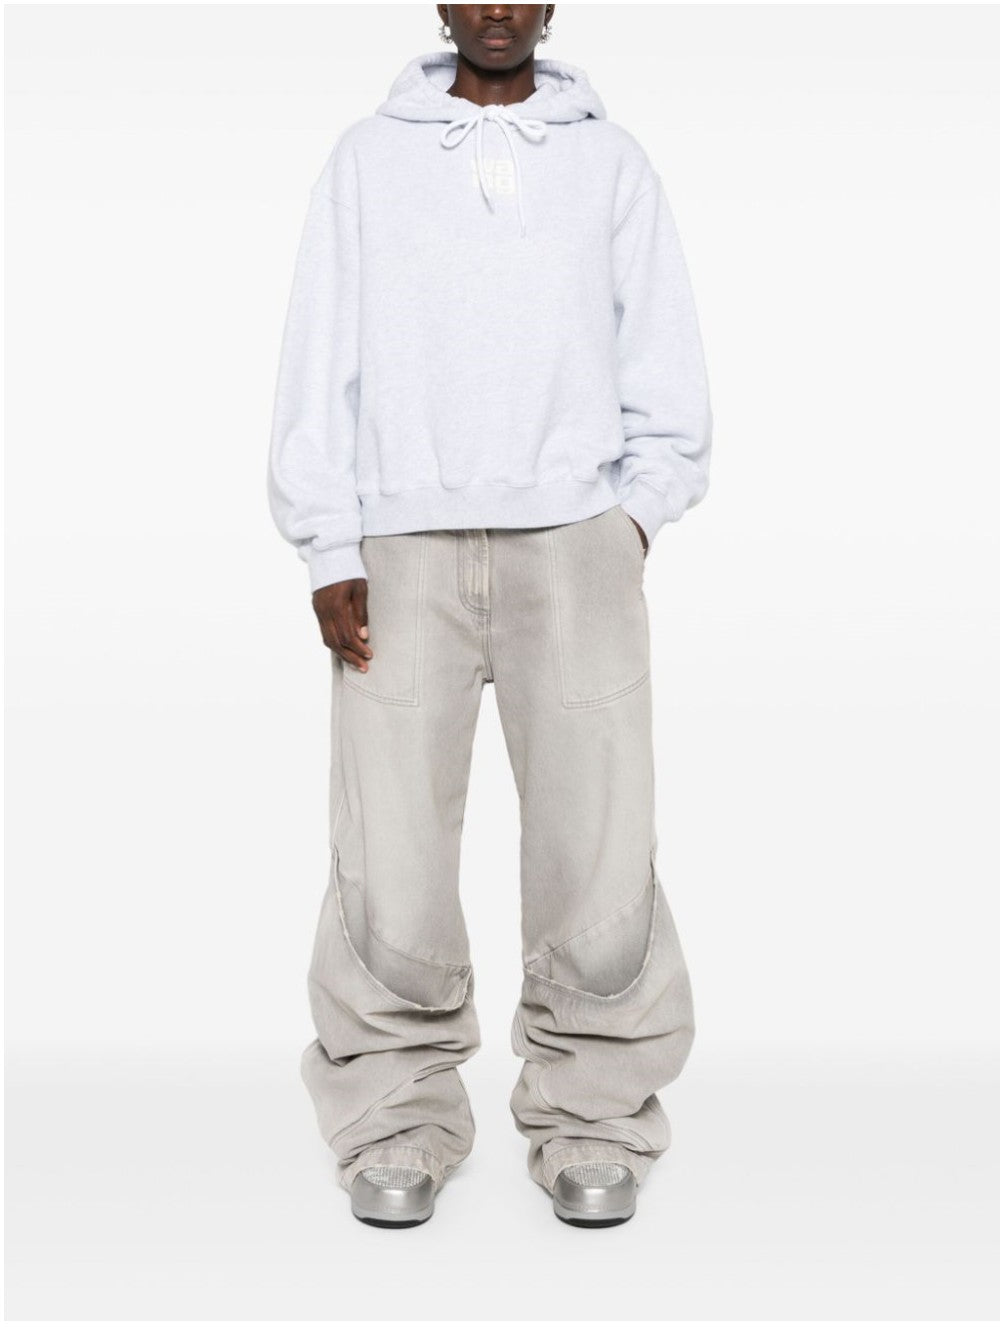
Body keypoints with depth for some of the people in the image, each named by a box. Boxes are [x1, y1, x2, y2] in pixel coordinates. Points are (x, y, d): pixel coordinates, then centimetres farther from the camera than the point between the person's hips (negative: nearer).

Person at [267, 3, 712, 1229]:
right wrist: (329, 551, -1)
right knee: (390, 863, -4)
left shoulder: (609, 160, 13)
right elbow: (322, 359, 6)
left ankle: (593, 1119, 11)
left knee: (599, 847, -4)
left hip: (574, 541, 1)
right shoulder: (368, 158, 12)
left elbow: (665, 358, 13)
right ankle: (397, 1120, 12)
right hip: (404, 546, 0)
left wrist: (640, 509, 1)